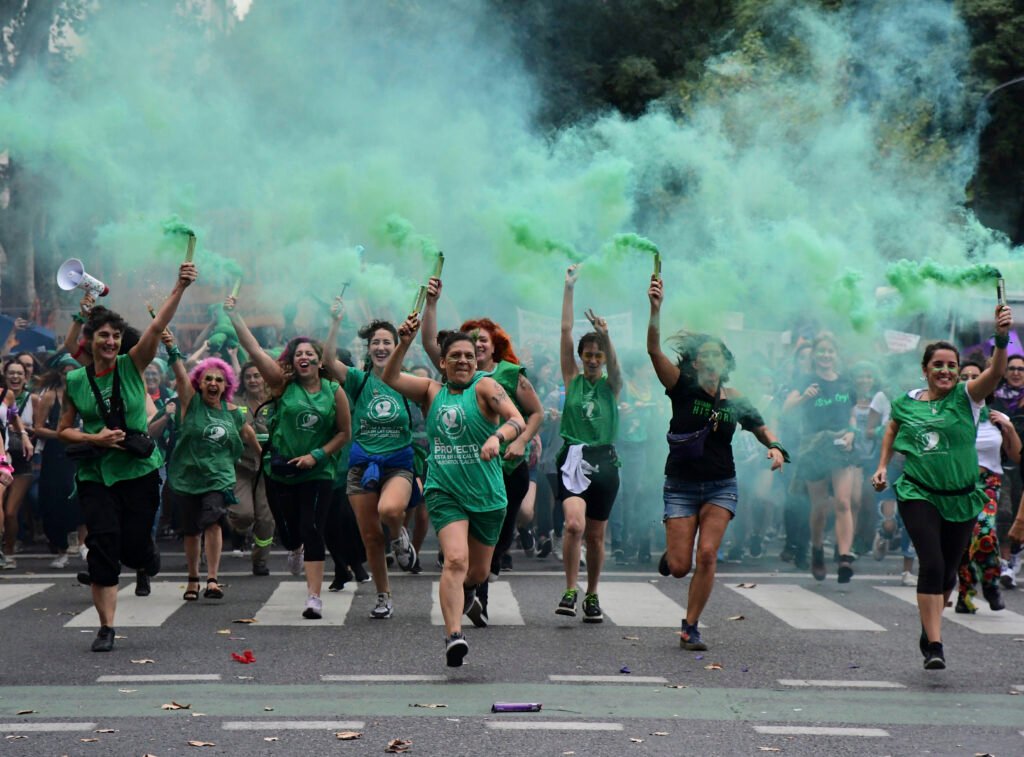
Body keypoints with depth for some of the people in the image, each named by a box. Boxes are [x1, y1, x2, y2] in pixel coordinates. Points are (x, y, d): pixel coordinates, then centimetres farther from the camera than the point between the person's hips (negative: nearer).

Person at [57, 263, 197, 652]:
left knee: (135, 545, 1)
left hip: (139, 471, 0)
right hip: (95, 475, 0)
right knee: (103, 545, -8)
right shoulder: (75, 381, 1)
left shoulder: (131, 366, -2)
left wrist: (180, 287, -26)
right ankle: (106, 627, 0)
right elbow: (64, 430, 8)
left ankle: (146, 564, 42)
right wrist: (95, 438, -11)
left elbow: (157, 327, -15)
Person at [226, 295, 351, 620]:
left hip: (317, 474, -1)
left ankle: (314, 597, -9)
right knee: (287, 529, 12)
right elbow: (253, 348, -8)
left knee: (312, 532, -10)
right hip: (280, 472, 1)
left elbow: (344, 433, 4)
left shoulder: (335, 392, 0)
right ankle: (295, 550, 51)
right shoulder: (283, 384, -1)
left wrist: (317, 455, -9)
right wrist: (233, 313, -14)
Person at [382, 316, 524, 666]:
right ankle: (453, 635, -25)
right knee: (456, 559, -22)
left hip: (487, 495, 0)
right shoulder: (433, 390, 7)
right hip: (444, 491, 0)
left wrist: (497, 436, -40)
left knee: (479, 572, 15)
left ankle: (465, 594, 50)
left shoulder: (485, 387, -4)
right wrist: (404, 343, -18)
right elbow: (390, 378, -3)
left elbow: (518, 420, -19)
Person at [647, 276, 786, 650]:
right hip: (681, 486, -1)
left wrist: (775, 448, -6)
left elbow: (762, 430, 17)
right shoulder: (683, 389, -7)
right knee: (679, 567, -6)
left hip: (721, 486, 1)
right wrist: (656, 309, -36)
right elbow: (654, 350, -22)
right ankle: (671, 553, 34)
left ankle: (690, 628, -1)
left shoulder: (735, 401, 1)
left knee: (707, 554, -16)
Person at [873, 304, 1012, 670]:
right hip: (918, 494, -1)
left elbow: (995, 371, -23)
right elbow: (892, 429, 25)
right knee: (931, 564, -17)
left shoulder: (966, 397, -4)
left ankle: (929, 627, 38)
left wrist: (1002, 338, -39)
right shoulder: (906, 402, 3)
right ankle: (934, 646, -17)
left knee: (948, 572, 11)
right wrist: (882, 466, 17)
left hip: (961, 498, 1)